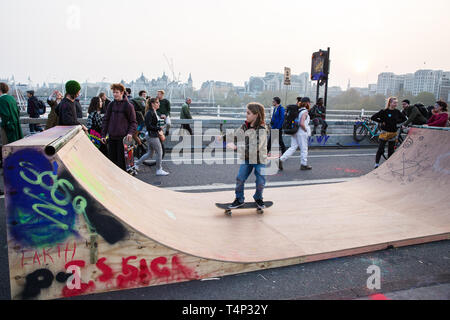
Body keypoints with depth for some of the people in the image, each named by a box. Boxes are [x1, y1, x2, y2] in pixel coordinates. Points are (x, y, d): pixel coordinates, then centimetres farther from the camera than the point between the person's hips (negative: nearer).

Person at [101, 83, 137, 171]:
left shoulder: (128, 105, -4)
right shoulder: (111, 105, 9)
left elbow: (133, 122, -1)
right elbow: (106, 120, 14)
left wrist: (130, 133, -18)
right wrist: (103, 135, 8)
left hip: (123, 137, -5)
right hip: (111, 137, 5)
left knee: (121, 160, -2)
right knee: (111, 159, 9)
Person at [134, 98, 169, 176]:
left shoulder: (155, 112, 14)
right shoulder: (150, 113, -15)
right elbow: (148, 126, -20)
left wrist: (160, 130, 5)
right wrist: (158, 129, -18)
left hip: (155, 135, 10)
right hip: (153, 136, -10)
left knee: (150, 153, 16)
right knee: (159, 152, -1)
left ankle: (137, 164, 26)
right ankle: (159, 170, 11)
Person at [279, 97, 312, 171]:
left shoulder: (297, 110, 10)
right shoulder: (305, 112, -14)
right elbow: (301, 123, -24)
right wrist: (306, 130, -10)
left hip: (294, 132, 7)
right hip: (302, 133, -7)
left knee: (293, 148, 10)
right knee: (304, 149, 7)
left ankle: (281, 160, -1)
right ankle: (304, 165, 19)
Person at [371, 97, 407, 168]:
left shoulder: (397, 112, 4)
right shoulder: (384, 111, -10)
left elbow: (404, 118, 20)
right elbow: (373, 117, -11)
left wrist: (397, 122, 6)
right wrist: (381, 121, -10)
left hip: (393, 133, 5)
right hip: (385, 132, -5)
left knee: (391, 150, 10)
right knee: (381, 149, -7)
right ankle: (376, 164, 1)